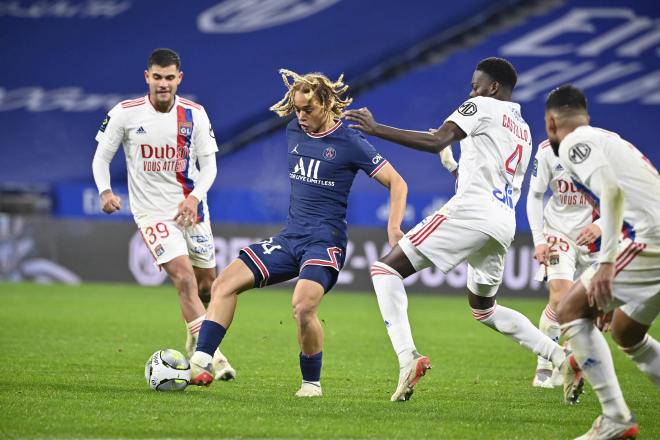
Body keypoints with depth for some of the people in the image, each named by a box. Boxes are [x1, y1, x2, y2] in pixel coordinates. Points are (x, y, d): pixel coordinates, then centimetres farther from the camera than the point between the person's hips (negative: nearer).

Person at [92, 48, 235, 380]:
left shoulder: (194, 114, -1)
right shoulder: (125, 113, -6)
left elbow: (208, 164, 3)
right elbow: (101, 157, 3)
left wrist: (195, 197, -15)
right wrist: (105, 191, -15)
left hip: (190, 208, 4)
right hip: (152, 212, -4)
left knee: (205, 285, 10)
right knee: (184, 278, -21)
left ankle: (196, 353, 35)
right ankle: (212, 355, -25)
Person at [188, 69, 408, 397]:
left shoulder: (350, 143, -7)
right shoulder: (294, 132, 9)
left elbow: (396, 183, -6)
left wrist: (394, 228, -17)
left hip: (325, 242, -7)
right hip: (288, 237, 7)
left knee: (302, 306, -30)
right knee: (225, 284, -9)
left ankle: (312, 382, -9)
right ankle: (200, 363, -15)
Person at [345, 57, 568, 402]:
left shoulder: (482, 106, 3)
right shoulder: (524, 130, 26)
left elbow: (436, 142, -12)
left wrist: (376, 129, -13)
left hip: (471, 211, -8)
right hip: (505, 224, 8)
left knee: (386, 269, -6)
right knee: (484, 309, 27)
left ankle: (406, 357, -25)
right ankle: (562, 358, 12)